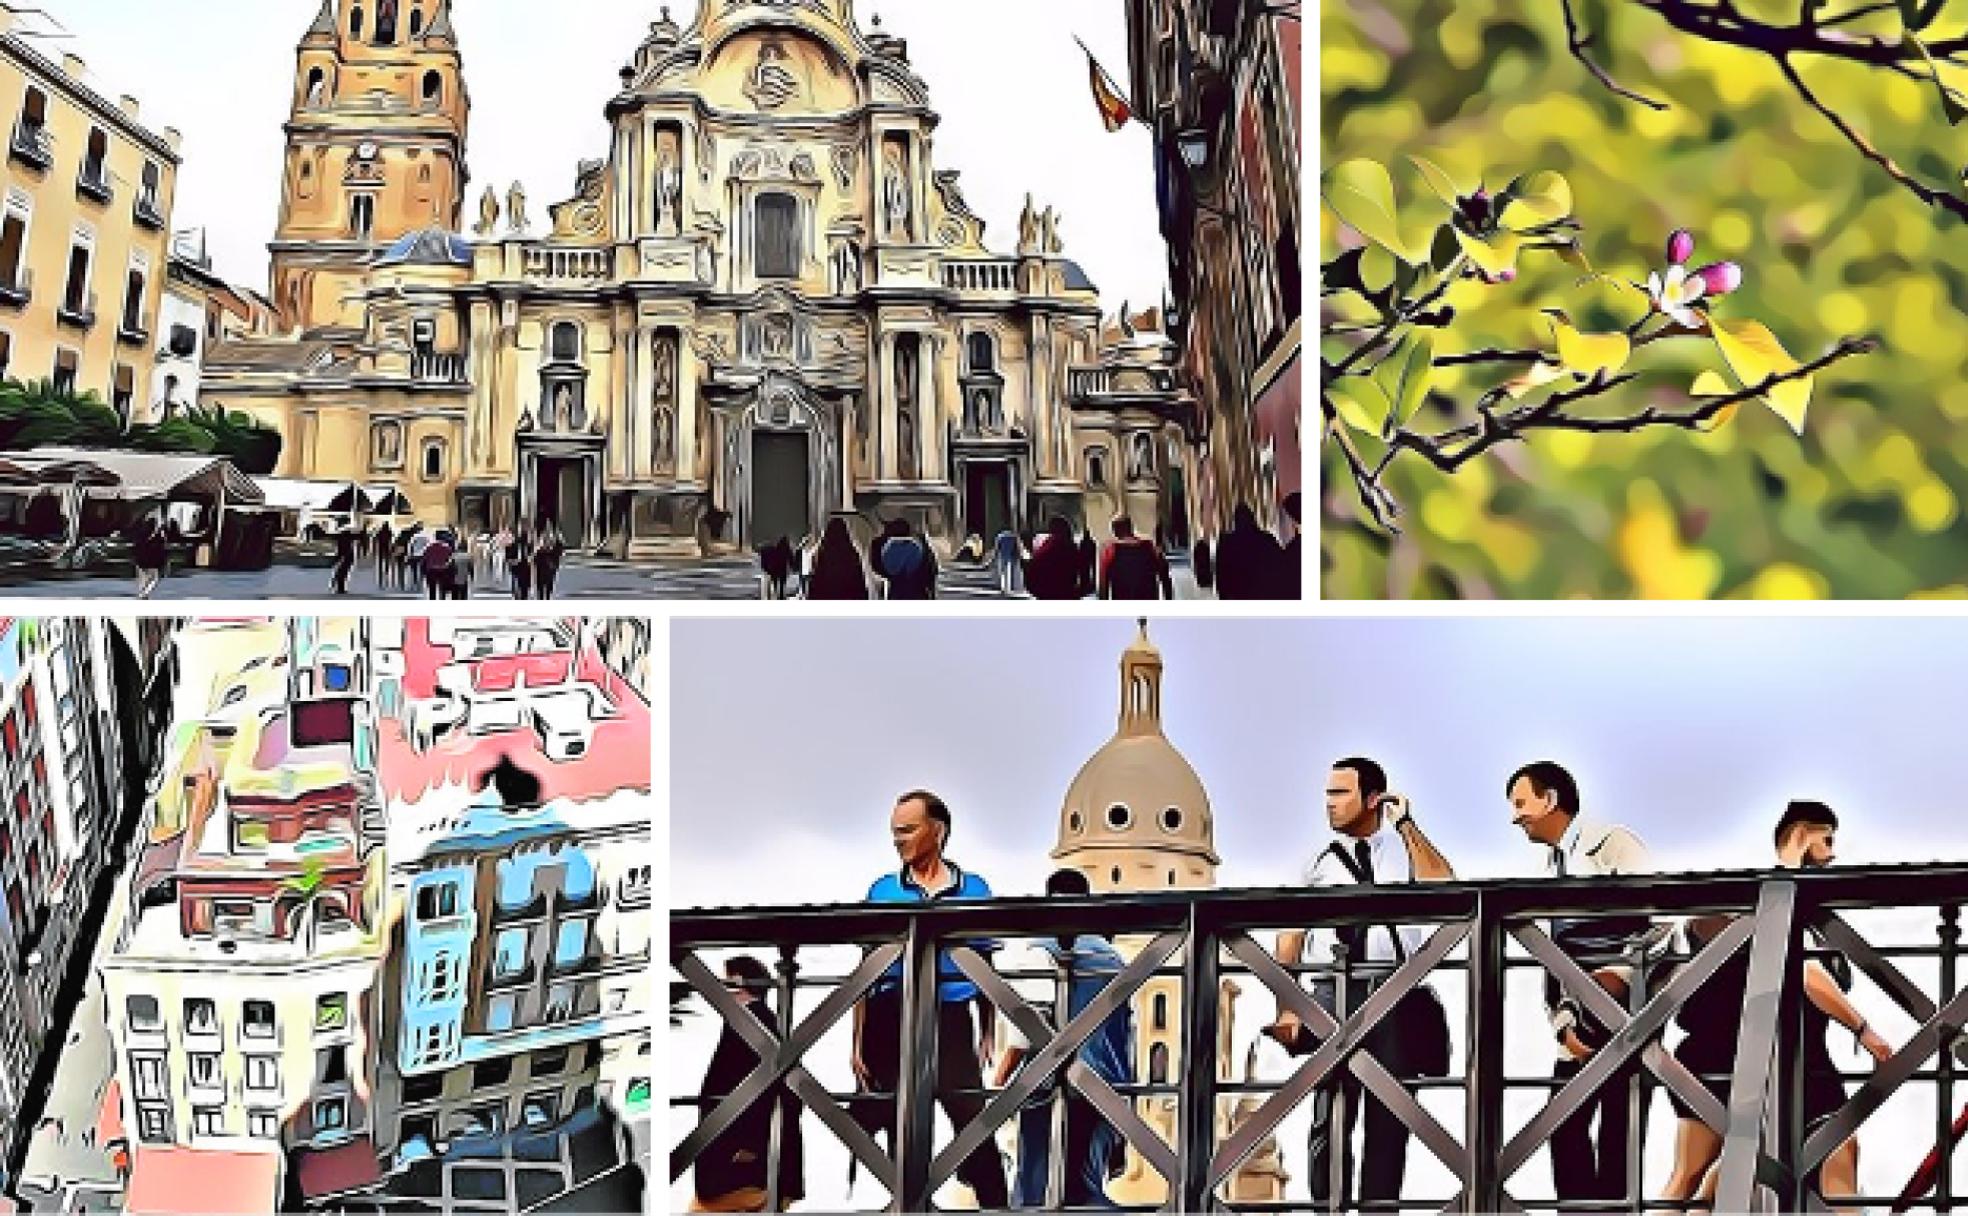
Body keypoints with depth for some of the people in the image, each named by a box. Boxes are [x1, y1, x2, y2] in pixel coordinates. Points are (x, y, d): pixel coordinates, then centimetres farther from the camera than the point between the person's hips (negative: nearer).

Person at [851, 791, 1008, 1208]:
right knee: (898, 1129, 6)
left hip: (951, 1021, -1)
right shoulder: (883, 891, 6)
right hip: (890, 1020, 1)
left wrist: (987, 1036, 7)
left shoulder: (974, 890, 5)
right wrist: (858, 1042, 2)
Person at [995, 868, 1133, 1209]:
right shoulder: (1113, 958, 9)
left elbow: (1022, 1037, -9)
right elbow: (1128, 1035, 11)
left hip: (1048, 1090, -4)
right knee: (1087, 1187, 10)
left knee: (1034, 1191, 2)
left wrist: (996, 1087, 0)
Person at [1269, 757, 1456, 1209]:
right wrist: (1287, 1007, -2)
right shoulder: (1319, 862, 11)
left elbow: (1440, 883, -10)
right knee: (1331, 1117, -3)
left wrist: (1406, 823, -5)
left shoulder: (1406, 848, 11)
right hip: (1336, 992, 0)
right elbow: (1291, 937, 7)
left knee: (1389, 1118, 4)